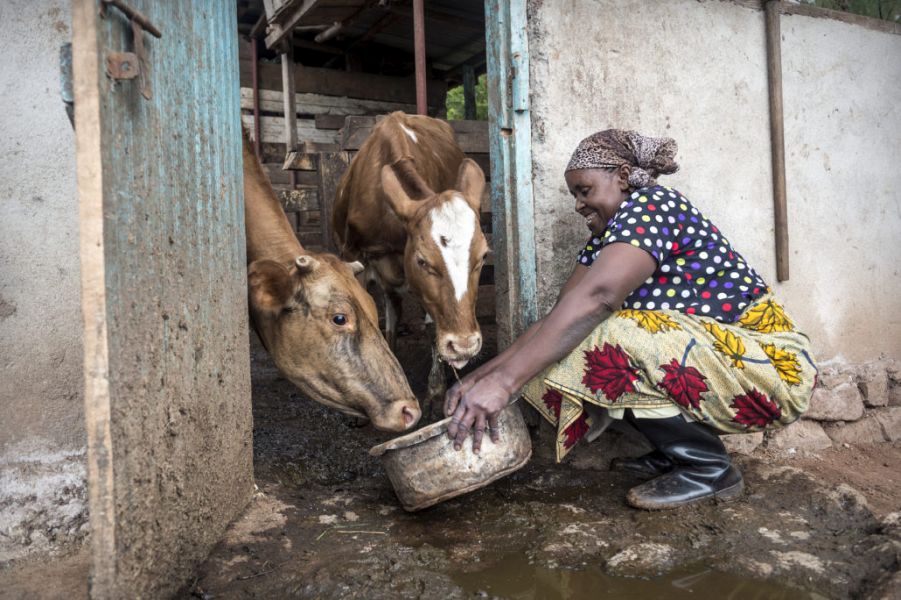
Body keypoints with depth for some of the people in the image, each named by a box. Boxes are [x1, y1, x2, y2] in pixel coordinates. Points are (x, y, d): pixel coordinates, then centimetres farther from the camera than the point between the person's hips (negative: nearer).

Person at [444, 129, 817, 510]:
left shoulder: (651, 204, -17)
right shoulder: (604, 240, 9)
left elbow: (596, 298, -33)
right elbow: (557, 317, 1)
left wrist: (504, 381, -38)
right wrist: (483, 374, -10)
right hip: (709, 354, 9)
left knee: (608, 342, -29)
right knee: (564, 347, -1)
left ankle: (709, 468, -8)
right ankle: (675, 453, 10)